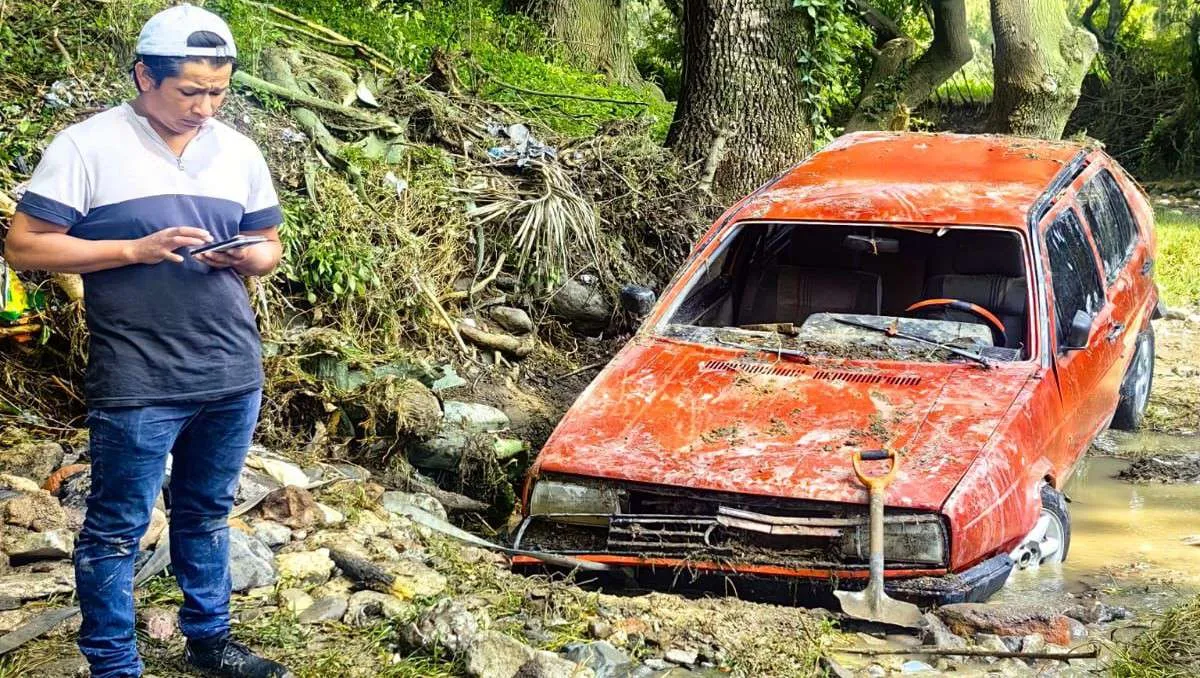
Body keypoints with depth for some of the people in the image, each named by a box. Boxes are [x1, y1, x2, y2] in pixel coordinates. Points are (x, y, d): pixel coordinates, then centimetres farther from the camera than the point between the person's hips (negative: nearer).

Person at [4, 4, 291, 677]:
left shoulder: (239, 151, 9)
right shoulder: (88, 146, -8)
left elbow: (270, 245, 17)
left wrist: (246, 258, -8)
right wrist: (136, 249, -18)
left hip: (233, 374, 5)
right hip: (137, 382, -5)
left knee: (207, 514, 18)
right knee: (118, 530, 3)